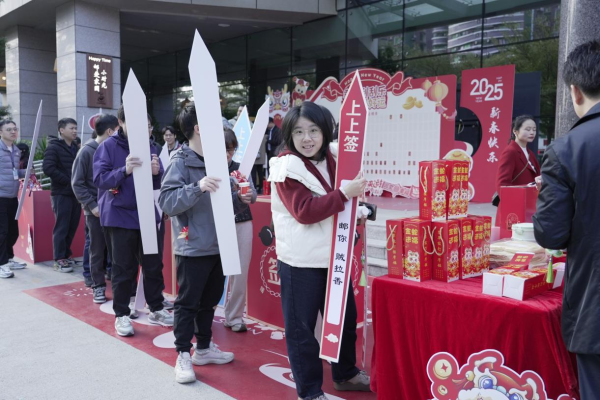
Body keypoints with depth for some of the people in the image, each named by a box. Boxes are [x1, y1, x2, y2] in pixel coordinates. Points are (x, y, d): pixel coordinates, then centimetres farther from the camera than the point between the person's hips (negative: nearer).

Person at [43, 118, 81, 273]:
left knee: (72, 226, 9)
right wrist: (68, 181, -17)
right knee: (61, 227, -3)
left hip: (75, 192, 6)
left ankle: (66, 254, 22)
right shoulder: (53, 147, -6)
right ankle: (59, 260, 4)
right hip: (61, 193, -6)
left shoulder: (75, 148, 16)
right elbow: (48, 168, -17)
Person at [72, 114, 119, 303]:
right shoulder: (87, 151, -7)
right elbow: (77, 183, -6)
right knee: (97, 250, 5)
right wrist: (91, 204, -13)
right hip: (95, 209, -3)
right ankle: (98, 286, 16)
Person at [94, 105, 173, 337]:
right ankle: (121, 315, 19)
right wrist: (124, 171, -30)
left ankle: (156, 310, 26)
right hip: (119, 216, -4)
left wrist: (156, 173, -16)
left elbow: (158, 185, 7)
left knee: (153, 266, 11)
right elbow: (99, 179, -14)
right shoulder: (108, 147, -4)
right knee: (123, 269, 5)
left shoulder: (149, 147, 7)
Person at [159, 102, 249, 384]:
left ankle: (204, 348, 32)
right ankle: (183, 355, 17)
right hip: (193, 248, -7)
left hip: (218, 246, 7)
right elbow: (166, 202, -22)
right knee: (188, 303, 4)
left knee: (209, 301, 17)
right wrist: (197, 188, -34)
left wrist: (239, 200, -3)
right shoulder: (181, 162, -12)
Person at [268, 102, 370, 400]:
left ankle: (345, 374, 41)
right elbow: (305, 211, -24)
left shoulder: (333, 157, 5)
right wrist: (344, 194, -26)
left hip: (334, 255, 7)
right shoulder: (287, 167, -14)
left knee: (345, 317, 19)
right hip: (301, 261, -7)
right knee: (301, 327, 4)